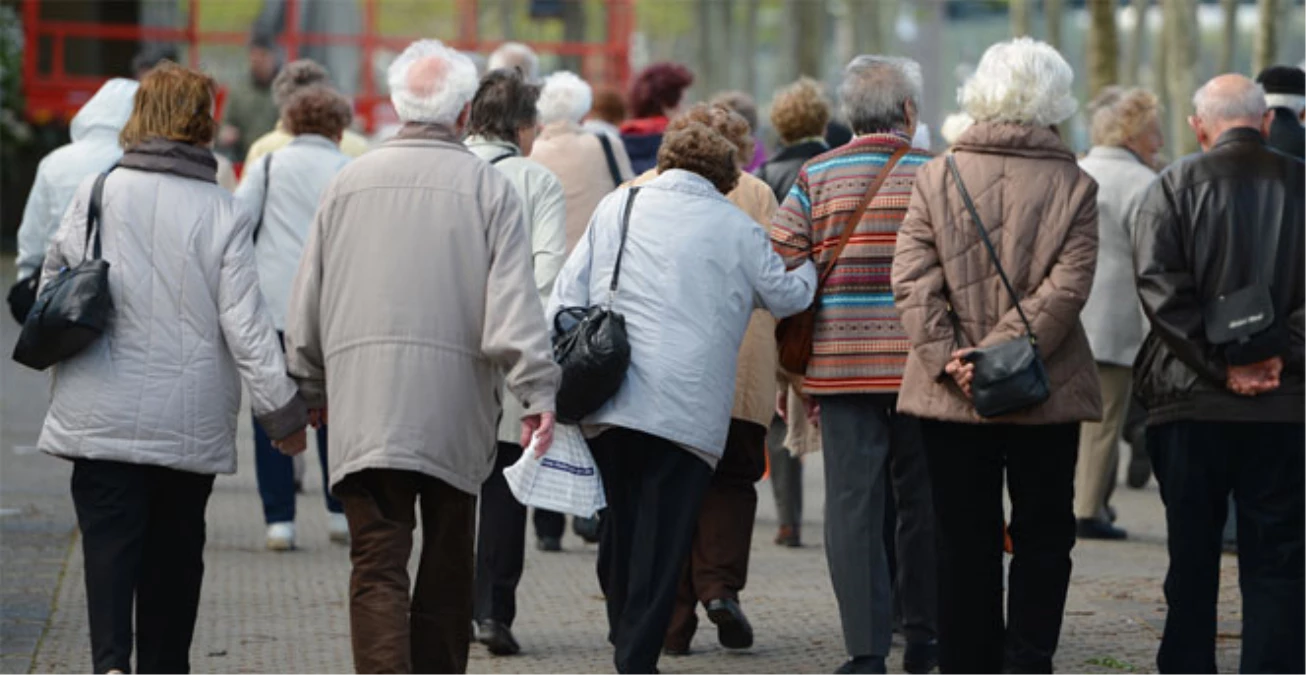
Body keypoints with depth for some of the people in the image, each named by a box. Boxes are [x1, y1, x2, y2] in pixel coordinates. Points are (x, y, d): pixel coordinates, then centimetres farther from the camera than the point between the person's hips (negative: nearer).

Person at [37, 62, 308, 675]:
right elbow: (246, 327, -7)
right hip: (190, 422, 0)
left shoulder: (96, 194, -4)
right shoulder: (222, 214, -6)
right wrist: (284, 412, 1)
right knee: (175, 554, 13)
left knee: (110, 540, -2)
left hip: (101, 416, 0)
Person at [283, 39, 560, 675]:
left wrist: (309, 388, 23)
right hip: (455, 405, 0)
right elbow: (513, 304, -9)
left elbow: (307, 304, 13)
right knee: (447, 564, 15)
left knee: (377, 568, -5)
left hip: (364, 406, 1)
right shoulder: (489, 187, 0)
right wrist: (538, 391, -9)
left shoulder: (348, 182, 8)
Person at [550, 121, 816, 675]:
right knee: (663, 539, -1)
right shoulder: (737, 228, 7)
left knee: (619, 528, 16)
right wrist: (811, 271, 40)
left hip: (608, 397, 3)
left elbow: (569, 290, 8)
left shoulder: (617, 207, 13)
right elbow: (785, 296, 18)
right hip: (689, 409, -3)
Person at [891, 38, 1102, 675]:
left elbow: (912, 281, -9)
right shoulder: (1073, 186, -3)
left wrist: (948, 358, -12)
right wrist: (1000, 354, -14)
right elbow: (1066, 287, -13)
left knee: (964, 544, 9)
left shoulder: (936, 176, 0)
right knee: (1042, 536, 9)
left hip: (950, 399, 1)